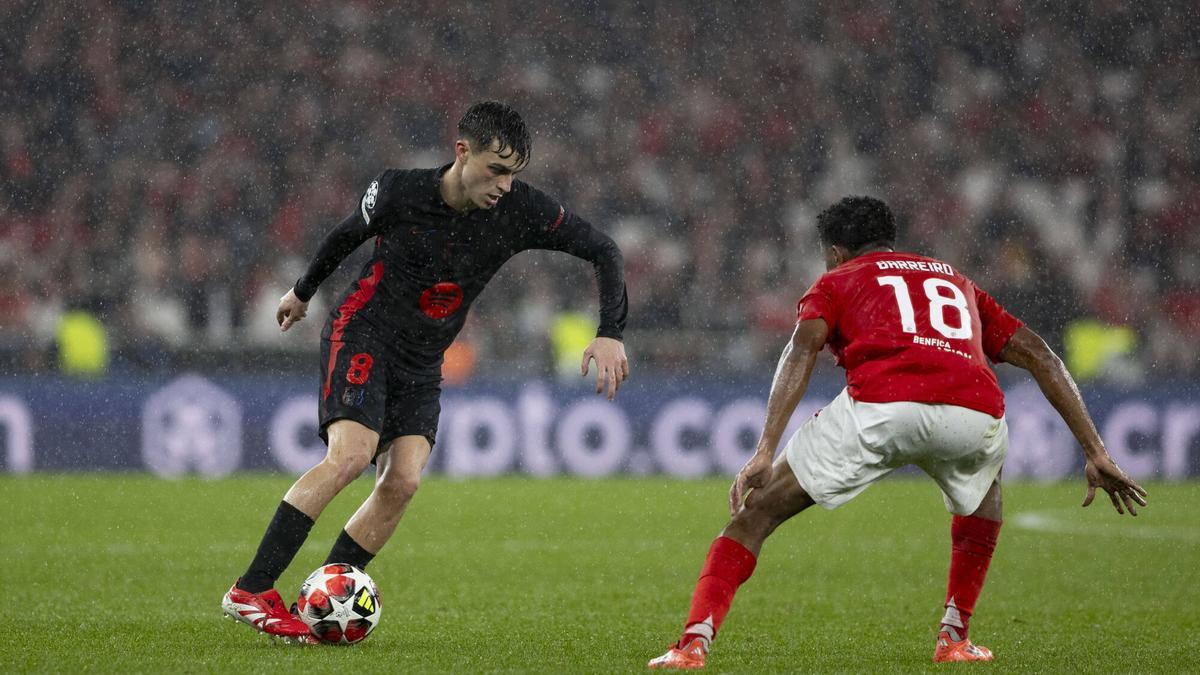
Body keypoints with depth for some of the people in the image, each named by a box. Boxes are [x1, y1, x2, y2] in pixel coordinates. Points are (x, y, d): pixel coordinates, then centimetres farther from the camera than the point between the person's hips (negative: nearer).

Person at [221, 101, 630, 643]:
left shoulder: (519, 210, -11)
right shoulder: (398, 193, -15)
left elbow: (602, 250, -5)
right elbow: (350, 233, 7)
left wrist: (610, 334, -17)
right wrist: (304, 290, 22)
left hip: (421, 365, 4)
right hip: (362, 334, -4)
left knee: (403, 481, -16)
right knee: (351, 454, -26)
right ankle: (250, 591, -27)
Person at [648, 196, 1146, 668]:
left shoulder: (835, 282, 27)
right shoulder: (957, 282, 38)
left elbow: (801, 350, 6)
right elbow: (1040, 356, 30)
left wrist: (764, 453, -4)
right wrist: (1096, 454, 29)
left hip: (880, 404, -3)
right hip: (976, 411, 3)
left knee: (757, 512, 11)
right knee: (982, 494, 39)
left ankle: (694, 643, -4)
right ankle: (954, 636, 33)